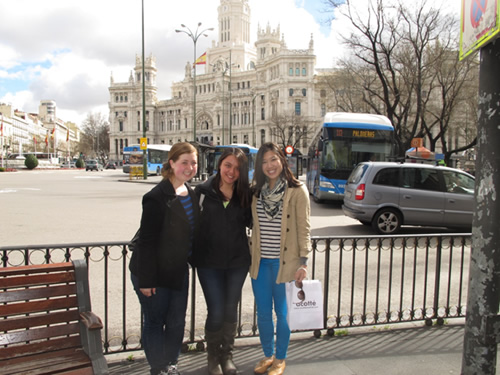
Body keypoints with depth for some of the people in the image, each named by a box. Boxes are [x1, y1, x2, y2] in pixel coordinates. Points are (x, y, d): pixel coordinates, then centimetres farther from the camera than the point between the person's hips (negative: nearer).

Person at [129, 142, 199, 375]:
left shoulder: (191, 195, 5)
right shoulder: (157, 197, -20)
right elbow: (146, 240, -19)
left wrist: (189, 261, 13)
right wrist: (146, 279, -18)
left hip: (179, 271, 7)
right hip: (155, 273, -7)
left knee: (177, 322, 16)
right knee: (155, 323, 10)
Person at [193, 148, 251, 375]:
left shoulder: (245, 194, 0)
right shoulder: (203, 191, -7)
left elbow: (249, 222, 9)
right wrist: (192, 256, -5)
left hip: (238, 262, 2)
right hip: (209, 262, -2)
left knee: (231, 310, 14)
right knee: (216, 312, 1)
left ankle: (227, 355, 37)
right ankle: (213, 356, 29)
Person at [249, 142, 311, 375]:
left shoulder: (297, 191, -7)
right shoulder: (256, 191, 7)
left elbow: (304, 228, -7)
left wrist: (303, 262, -11)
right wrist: (249, 255, 7)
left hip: (285, 263, -4)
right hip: (260, 262, 4)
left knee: (282, 313, 10)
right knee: (263, 313, 14)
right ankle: (267, 355, 35)